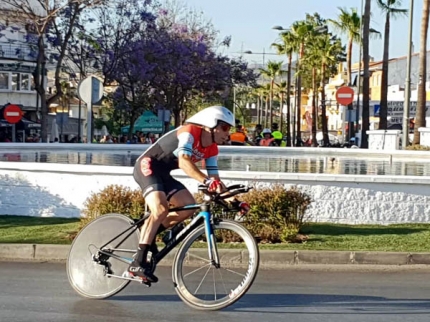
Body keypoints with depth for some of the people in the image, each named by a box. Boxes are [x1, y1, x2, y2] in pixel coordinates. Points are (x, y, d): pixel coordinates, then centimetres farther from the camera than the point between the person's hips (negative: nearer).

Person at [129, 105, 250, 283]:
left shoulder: (211, 150, 4)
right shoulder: (190, 132, -21)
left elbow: (215, 179, 5)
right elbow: (183, 161, -38)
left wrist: (235, 201, -7)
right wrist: (206, 181, -51)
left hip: (162, 173, 9)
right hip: (147, 166, -9)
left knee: (189, 207, -3)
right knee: (161, 210, -27)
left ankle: (146, 235, 11)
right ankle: (137, 263, -26)